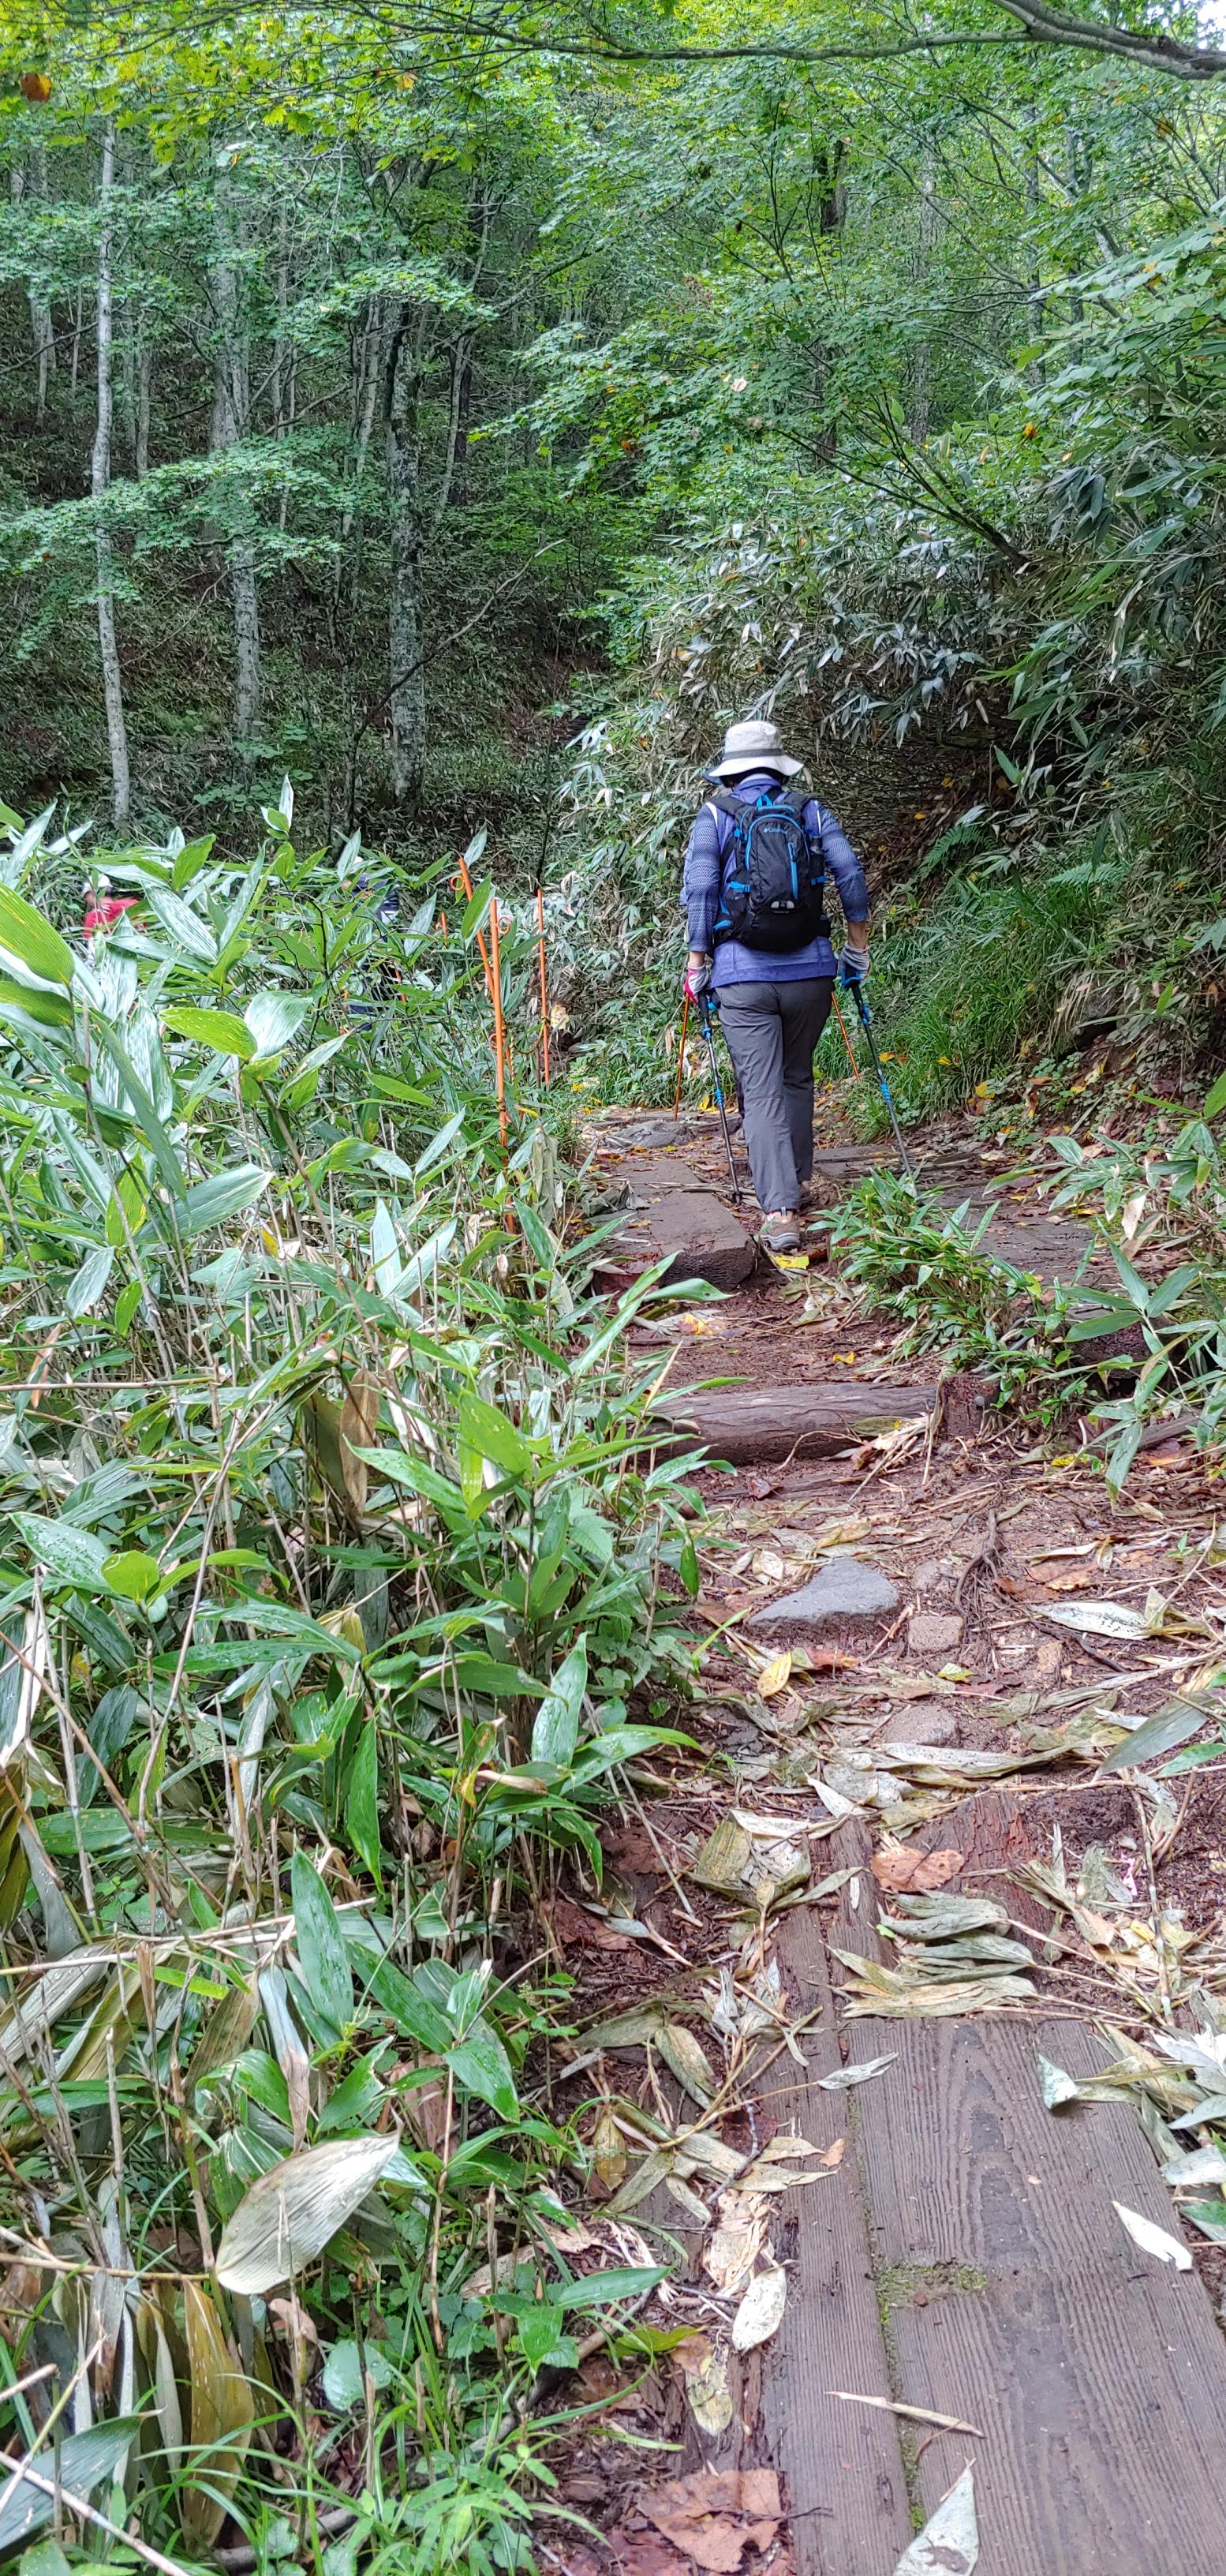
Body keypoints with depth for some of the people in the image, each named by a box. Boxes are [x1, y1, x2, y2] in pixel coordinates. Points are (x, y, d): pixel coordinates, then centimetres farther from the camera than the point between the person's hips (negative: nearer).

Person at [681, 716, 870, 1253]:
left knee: (762, 1092, -5)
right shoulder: (810, 811, 8)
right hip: (810, 971, 2)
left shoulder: (715, 815, 2)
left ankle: (779, 1212, -17)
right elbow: (850, 873, 2)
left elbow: (699, 890, -4)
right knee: (797, 1079, 21)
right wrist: (858, 948, 11)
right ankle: (798, 1181, 32)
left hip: (742, 976, -2)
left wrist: (697, 964, 2)